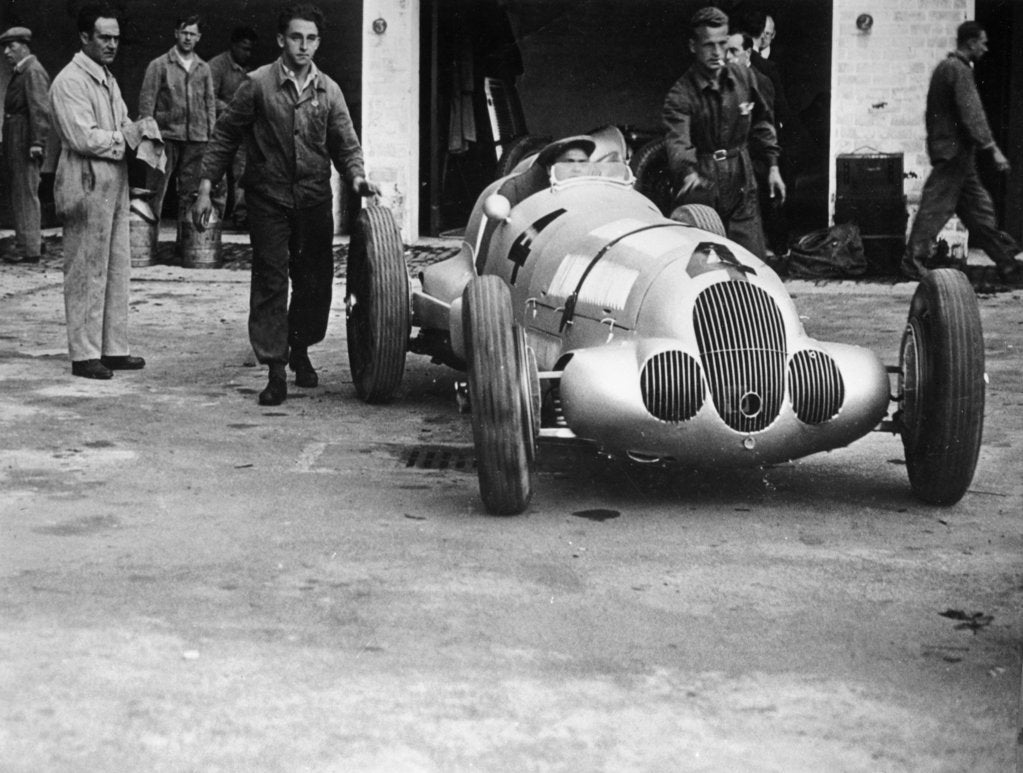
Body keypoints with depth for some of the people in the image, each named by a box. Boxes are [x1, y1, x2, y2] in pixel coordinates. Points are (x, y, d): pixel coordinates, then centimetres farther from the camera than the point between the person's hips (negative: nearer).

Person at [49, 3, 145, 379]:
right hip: (87, 186, -9)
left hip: (114, 185, 9)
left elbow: (124, 125, 18)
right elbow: (83, 137, -19)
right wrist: (126, 140, -11)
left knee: (116, 269, 11)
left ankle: (113, 348, 18)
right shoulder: (70, 81, -12)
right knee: (87, 271, -4)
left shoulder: (108, 80, 17)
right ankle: (84, 355, 2)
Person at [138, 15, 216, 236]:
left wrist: (211, 133, 6)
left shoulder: (204, 69, 12)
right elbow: (147, 102, 0)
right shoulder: (159, 66, 2)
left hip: (196, 138, 3)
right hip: (166, 135, -3)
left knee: (190, 192, 6)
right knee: (156, 190, -5)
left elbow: (210, 104, 15)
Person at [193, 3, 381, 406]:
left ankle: (300, 351, 33)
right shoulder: (258, 84, -5)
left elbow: (346, 144, 9)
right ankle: (276, 371, -2)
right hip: (269, 201, -3)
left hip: (314, 201, 3)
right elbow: (225, 136, 0)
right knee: (270, 283, -6)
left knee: (315, 282, 9)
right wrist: (206, 187, -3)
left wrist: (356, 176, -11)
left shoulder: (329, 91, 5)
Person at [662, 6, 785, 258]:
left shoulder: (743, 77, 4)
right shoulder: (681, 94, -12)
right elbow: (677, 142, -28)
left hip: (742, 191, 4)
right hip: (701, 195, -4)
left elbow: (760, 124, 19)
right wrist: (688, 173, -48)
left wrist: (772, 167, 15)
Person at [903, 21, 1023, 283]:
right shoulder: (959, 70, -14)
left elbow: (931, 114, 22)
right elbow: (971, 114, -21)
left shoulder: (944, 67, 17)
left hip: (946, 149, 10)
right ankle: (914, 262, -3)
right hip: (955, 151, -10)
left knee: (979, 208, 9)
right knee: (935, 208, -6)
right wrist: (992, 148, -20)